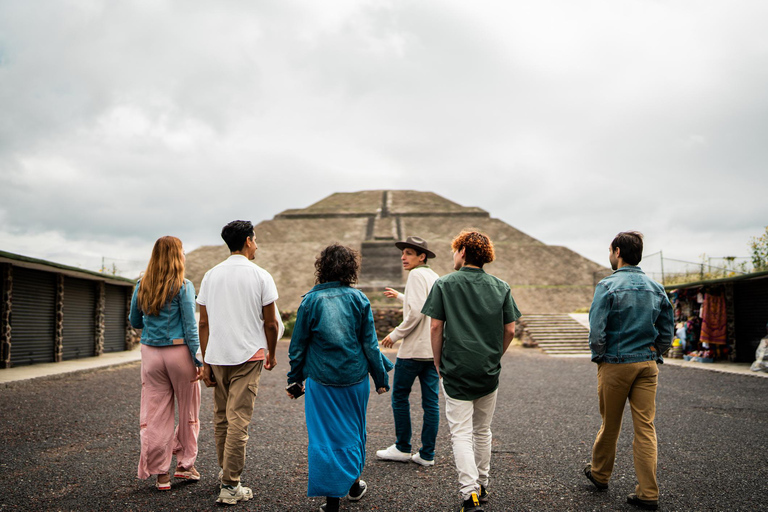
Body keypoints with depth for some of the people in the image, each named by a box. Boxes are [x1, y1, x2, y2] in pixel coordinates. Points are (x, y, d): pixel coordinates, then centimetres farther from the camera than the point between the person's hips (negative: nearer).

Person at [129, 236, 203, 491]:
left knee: (156, 414, 8)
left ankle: (161, 473, 12)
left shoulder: (141, 286, 5)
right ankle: (185, 464, 21)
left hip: (150, 353, 4)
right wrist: (199, 360, -9)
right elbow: (190, 327, -11)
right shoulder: (183, 286, -9)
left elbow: (134, 322, 15)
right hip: (179, 351, -4)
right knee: (188, 411, 13)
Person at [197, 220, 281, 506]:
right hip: (248, 356, -4)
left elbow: (203, 323, 5)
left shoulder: (211, 276, 6)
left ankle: (225, 470, 33)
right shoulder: (260, 276, -6)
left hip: (216, 357, 5)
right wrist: (271, 354, 11)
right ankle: (230, 487, 0)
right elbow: (271, 323, -5)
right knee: (238, 421, -2)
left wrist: (206, 362, 9)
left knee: (221, 418, 18)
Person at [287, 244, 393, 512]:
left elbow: (298, 345, 0)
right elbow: (369, 343, -2)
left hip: (321, 379, -1)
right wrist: (381, 377, 8)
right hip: (354, 376, 1)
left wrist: (295, 379, 11)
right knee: (352, 430, 19)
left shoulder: (311, 300, -6)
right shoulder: (358, 299, -5)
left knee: (323, 434, 6)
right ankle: (353, 483, 36)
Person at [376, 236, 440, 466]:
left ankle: (402, 448, 12)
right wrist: (400, 297, 38)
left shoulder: (416, 275, -11)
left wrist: (396, 334, -12)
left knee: (399, 396, 6)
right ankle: (427, 454, 12)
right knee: (431, 401, 7)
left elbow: (416, 312, -21)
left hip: (414, 348, -8)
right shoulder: (434, 276, 15)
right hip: (435, 349, 8)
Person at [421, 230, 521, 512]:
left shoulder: (444, 284, -5)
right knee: (483, 430, 18)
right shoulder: (501, 287, 3)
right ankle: (482, 486, 29)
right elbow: (510, 330, 2)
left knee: (461, 433, 0)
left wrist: (439, 363, 4)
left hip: (456, 371, -3)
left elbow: (435, 327, -7)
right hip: (489, 372, 3)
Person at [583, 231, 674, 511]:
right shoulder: (656, 288, 5)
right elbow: (667, 331, 9)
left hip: (615, 364, -4)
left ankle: (600, 474, 32)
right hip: (648, 365, 4)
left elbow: (597, 330, -16)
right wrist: (653, 353, 16)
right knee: (646, 427, 4)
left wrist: (598, 357, -1)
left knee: (610, 425, 11)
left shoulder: (608, 286, -12)